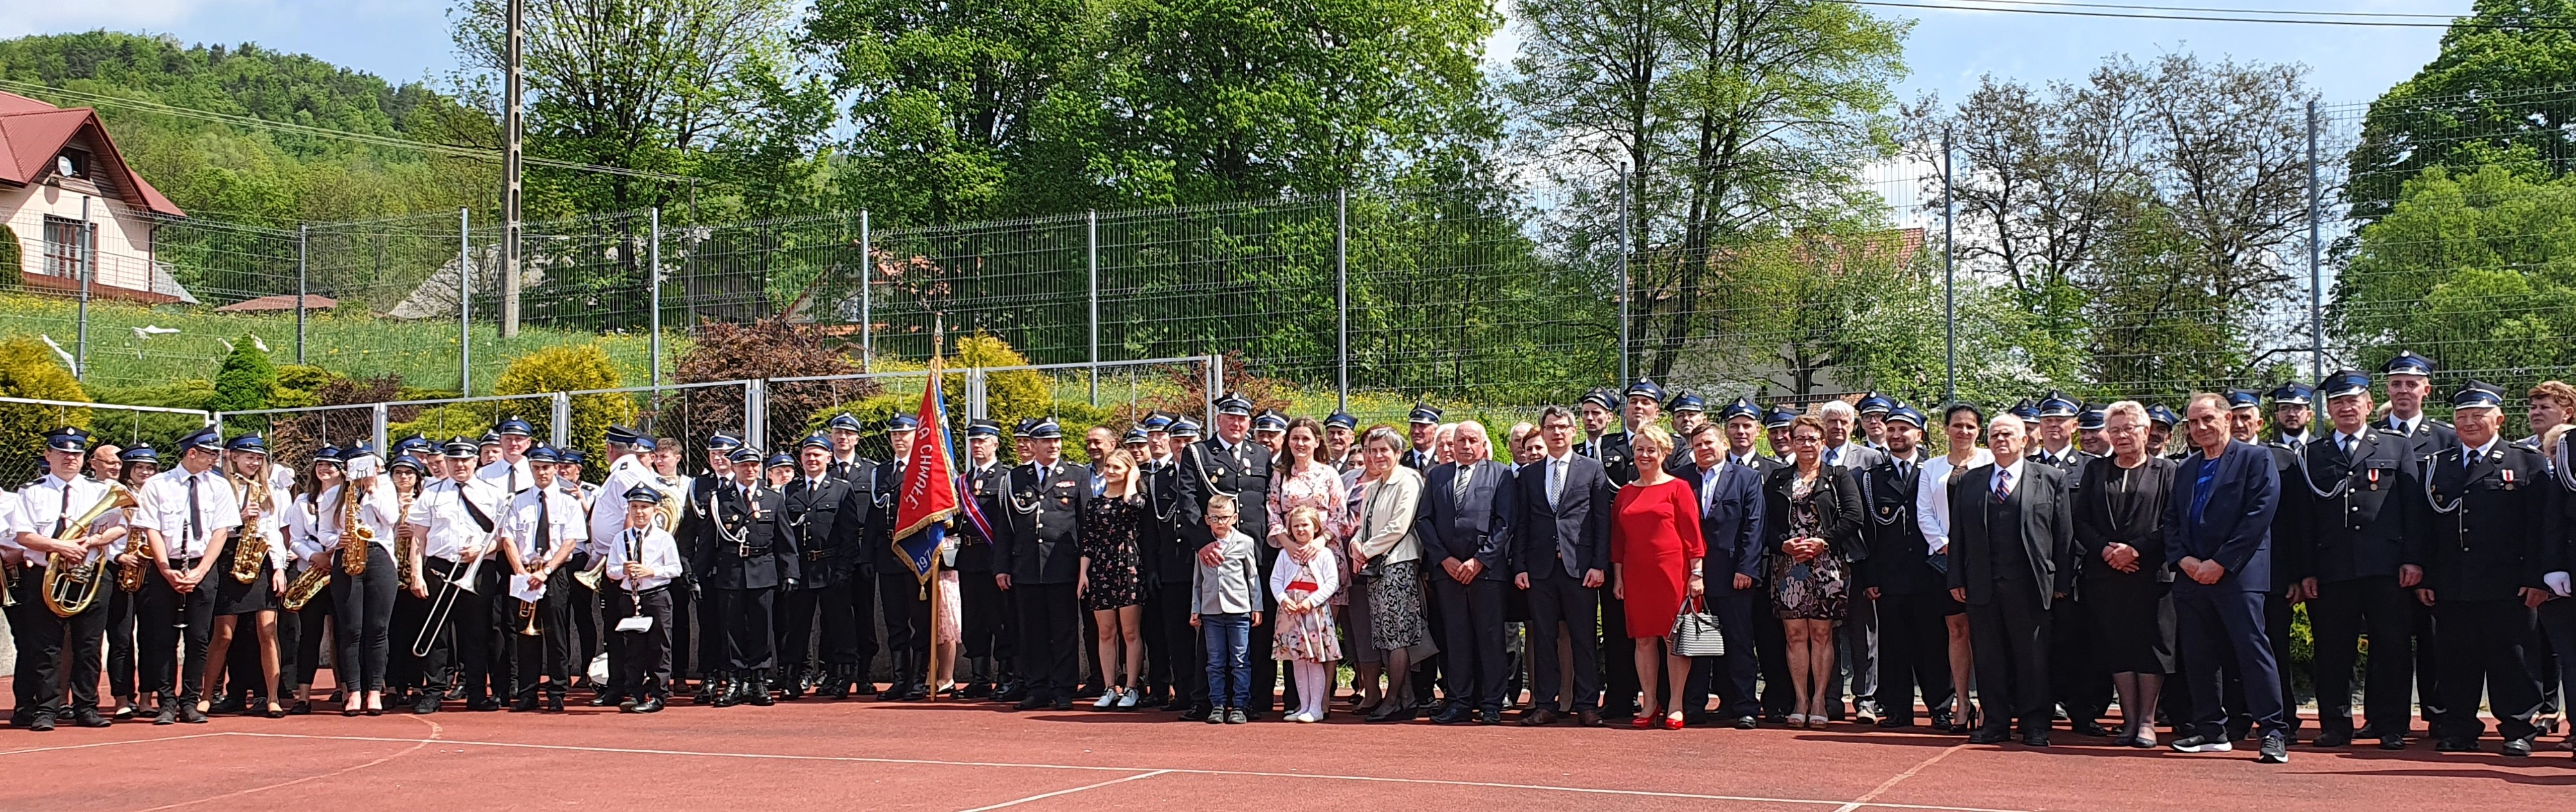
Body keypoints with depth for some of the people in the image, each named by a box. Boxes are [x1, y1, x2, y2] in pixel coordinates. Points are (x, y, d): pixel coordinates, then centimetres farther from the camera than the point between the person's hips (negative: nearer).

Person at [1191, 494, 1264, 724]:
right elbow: (1197, 580, 13)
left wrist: (1257, 607, 5)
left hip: (1239, 610, -2)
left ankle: (1239, 706, 4)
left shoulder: (1245, 543, 2)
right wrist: (1195, 609, 10)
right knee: (1215, 662, 6)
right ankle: (1218, 705, 12)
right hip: (1211, 612, 2)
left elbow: (1253, 576, 7)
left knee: (1240, 662, 0)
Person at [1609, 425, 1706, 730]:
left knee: (1675, 637, -2)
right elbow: (1617, 538, 16)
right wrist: (1617, 576, 10)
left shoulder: (1678, 488, 1)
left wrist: (1696, 573, -8)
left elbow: (1691, 533, -3)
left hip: (1672, 572, -4)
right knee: (1643, 639, 5)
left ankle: (1675, 706, 2)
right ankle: (1651, 704, 11)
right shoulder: (1625, 493, 13)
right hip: (1636, 575, 4)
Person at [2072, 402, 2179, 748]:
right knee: (2116, 647, 3)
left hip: (2151, 573, -3)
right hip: (2104, 575, 3)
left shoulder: (2165, 471, 5)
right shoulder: (2095, 470, 13)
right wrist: (2106, 550, -8)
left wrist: (2136, 550, -13)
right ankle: (2130, 719, 10)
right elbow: (2081, 521, 8)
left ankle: (2147, 721, 4)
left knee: (2150, 645, -3)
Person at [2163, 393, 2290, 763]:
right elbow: (2171, 521, 18)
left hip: (2237, 575, -6)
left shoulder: (2255, 458, 0)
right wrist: (2184, 559, -2)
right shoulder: (2186, 469, 20)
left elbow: (2259, 514, -10)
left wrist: (2219, 563, -13)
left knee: (2253, 649, -10)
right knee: (2198, 656, 7)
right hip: (2191, 576, 6)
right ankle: (2211, 730, 16)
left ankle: (2273, 733, -8)